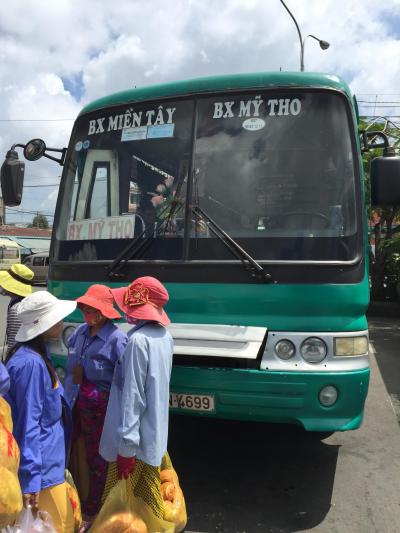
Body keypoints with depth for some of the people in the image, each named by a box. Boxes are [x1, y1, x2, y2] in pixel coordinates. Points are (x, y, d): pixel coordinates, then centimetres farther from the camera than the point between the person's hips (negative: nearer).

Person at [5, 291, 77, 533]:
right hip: (41, 461, -9)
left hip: (47, 453, 9)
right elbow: (28, 423, -25)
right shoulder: (31, 363, -26)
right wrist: (30, 479, -21)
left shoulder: (38, 353, 4)